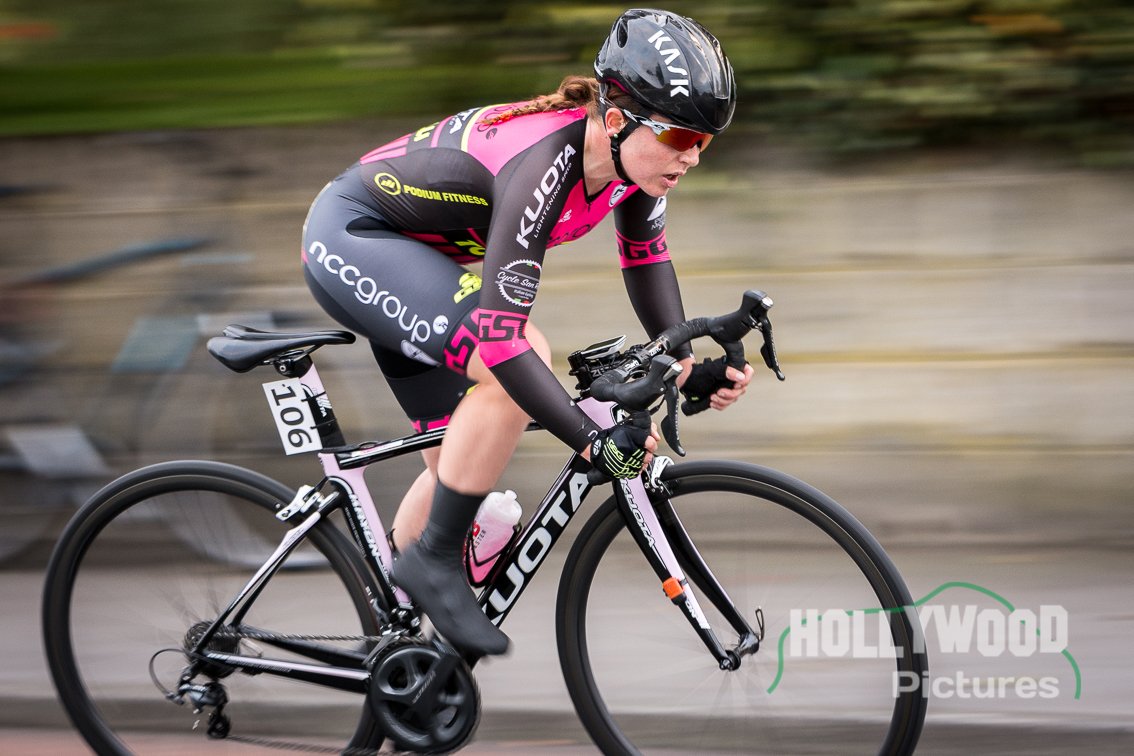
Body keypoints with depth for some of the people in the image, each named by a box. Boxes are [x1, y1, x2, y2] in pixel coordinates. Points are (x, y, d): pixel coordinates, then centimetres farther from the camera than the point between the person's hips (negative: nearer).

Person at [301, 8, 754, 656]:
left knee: (459, 464, 11)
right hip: (349, 237, -9)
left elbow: (646, 258, 4)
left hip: (414, 254, 9)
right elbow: (500, 338, -39)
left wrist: (689, 366, -10)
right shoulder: (544, 165, -37)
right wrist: (594, 441, -41)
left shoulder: (636, 153, -13)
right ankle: (434, 560, -15)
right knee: (520, 362, -29)